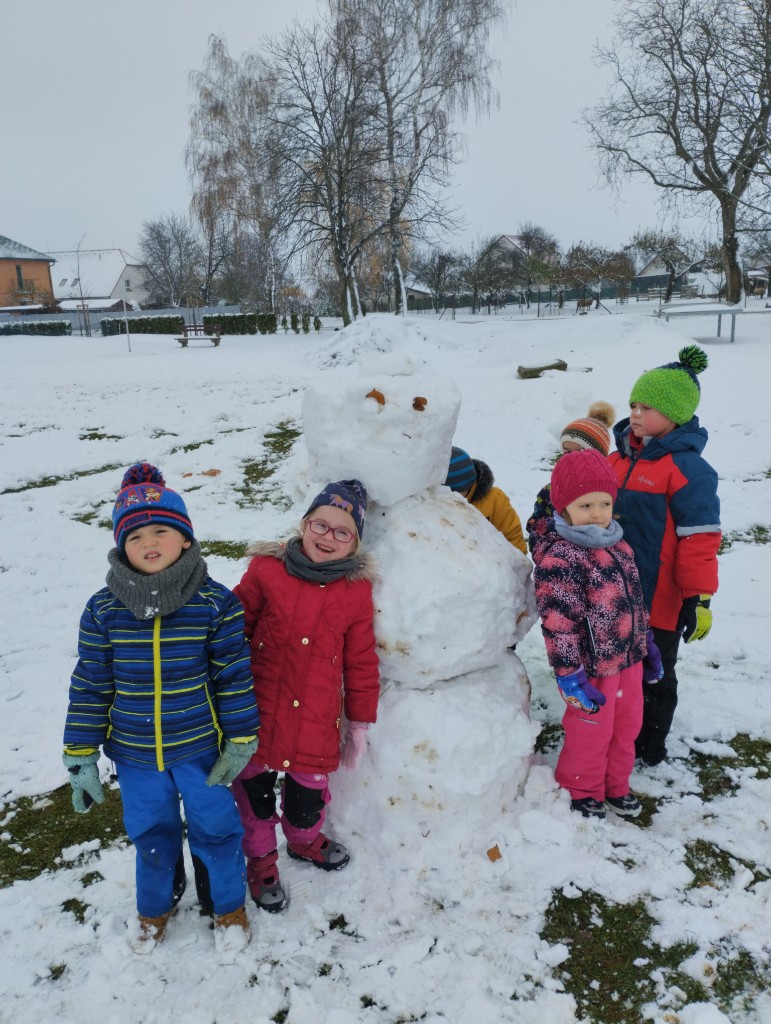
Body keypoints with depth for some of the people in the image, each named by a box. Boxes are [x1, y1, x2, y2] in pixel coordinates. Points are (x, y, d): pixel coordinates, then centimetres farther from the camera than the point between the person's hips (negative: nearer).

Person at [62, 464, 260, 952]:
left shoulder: (216, 603, -17)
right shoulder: (104, 610, -10)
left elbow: (235, 676, -9)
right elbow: (90, 686, -2)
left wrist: (240, 741, -5)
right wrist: (81, 757, 1)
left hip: (201, 748, -2)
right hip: (135, 755, 2)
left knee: (215, 828, 17)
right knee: (151, 836, 22)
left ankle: (228, 905, 46)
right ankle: (157, 906, 53)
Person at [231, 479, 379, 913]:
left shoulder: (357, 590, -4)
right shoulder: (266, 571, -8)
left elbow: (361, 663, 3)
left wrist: (360, 722, 7)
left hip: (315, 721, 1)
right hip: (256, 713, 0)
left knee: (309, 793, 14)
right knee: (254, 788, 15)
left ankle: (304, 837, 50)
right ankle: (261, 858, 43)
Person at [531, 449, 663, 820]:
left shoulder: (617, 544, 3)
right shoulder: (559, 558, -25)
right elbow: (558, 622, -26)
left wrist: (646, 644, 19)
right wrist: (570, 675, -25)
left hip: (628, 658, 8)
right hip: (594, 665, -8)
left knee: (627, 726, 22)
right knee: (591, 733, 11)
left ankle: (615, 786, 45)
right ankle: (581, 791, 36)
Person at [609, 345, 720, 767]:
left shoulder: (687, 468, -18)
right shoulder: (621, 456, 5)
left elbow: (699, 537, -18)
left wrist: (698, 597, -18)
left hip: (658, 599, -7)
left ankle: (648, 743, 34)